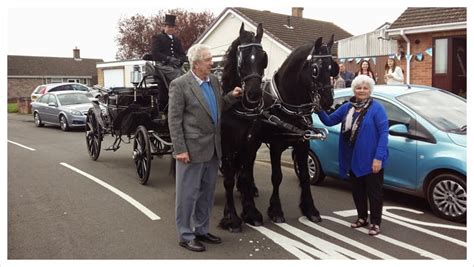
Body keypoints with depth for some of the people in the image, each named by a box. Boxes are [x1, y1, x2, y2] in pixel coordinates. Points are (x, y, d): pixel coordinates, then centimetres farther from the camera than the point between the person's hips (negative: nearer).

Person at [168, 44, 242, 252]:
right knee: (188, 194, 5)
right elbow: (174, 119, -13)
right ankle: (185, 235, 18)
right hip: (192, 149, -7)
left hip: (213, 148, 7)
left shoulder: (214, 80, 8)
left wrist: (232, 96, 1)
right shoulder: (179, 84, -12)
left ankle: (202, 230, 32)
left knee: (207, 192, 17)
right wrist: (180, 150, -16)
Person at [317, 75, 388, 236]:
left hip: (371, 159, -6)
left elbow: (384, 133, -14)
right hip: (352, 159, 6)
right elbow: (329, 121, 11)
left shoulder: (377, 108, -10)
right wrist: (319, 110, -8)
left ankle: (375, 223, 17)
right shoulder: (347, 107, 7)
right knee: (357, 191, 17)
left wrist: (379, 157, -21)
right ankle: (362, 218, 33)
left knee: (374, 191, 5)